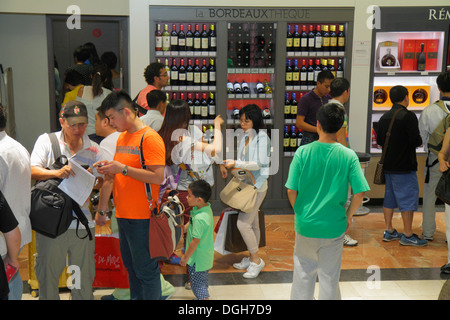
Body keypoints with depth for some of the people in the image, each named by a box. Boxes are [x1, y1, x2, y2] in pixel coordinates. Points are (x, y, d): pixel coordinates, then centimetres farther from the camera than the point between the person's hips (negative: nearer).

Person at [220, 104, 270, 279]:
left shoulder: (262, 138, -13)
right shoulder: (244, 137, 10)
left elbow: (258, 164, -18)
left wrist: (236, 164, -23)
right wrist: (226, 164, -2)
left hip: (257, 186, -8)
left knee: (243, 224, -11)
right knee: (252, 224, 15)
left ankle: (256, 260, 1)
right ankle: (252, 258, 25)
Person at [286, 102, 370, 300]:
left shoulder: (303, 152, -11)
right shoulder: (349, 156, -10)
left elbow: (291, 190, -8)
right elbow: (359, 193, -10)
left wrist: (299, 213, 9)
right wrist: (348, 216, 6)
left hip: (306, 225, 0)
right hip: (334, 227, 0)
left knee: (303, 273, 16)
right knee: (329, 276, 15)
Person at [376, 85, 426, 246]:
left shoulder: (384, 117, 7)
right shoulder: (408, 116, -15)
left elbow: (379, 140, 11)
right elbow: (416, 140, -19)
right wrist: (420, 141, 2)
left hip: (388, 165, 8)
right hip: (404, 166, -7)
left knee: (389, 196, 14)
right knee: (408, 197, -1)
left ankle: (389, 231, 22)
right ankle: (408, 235, 3)